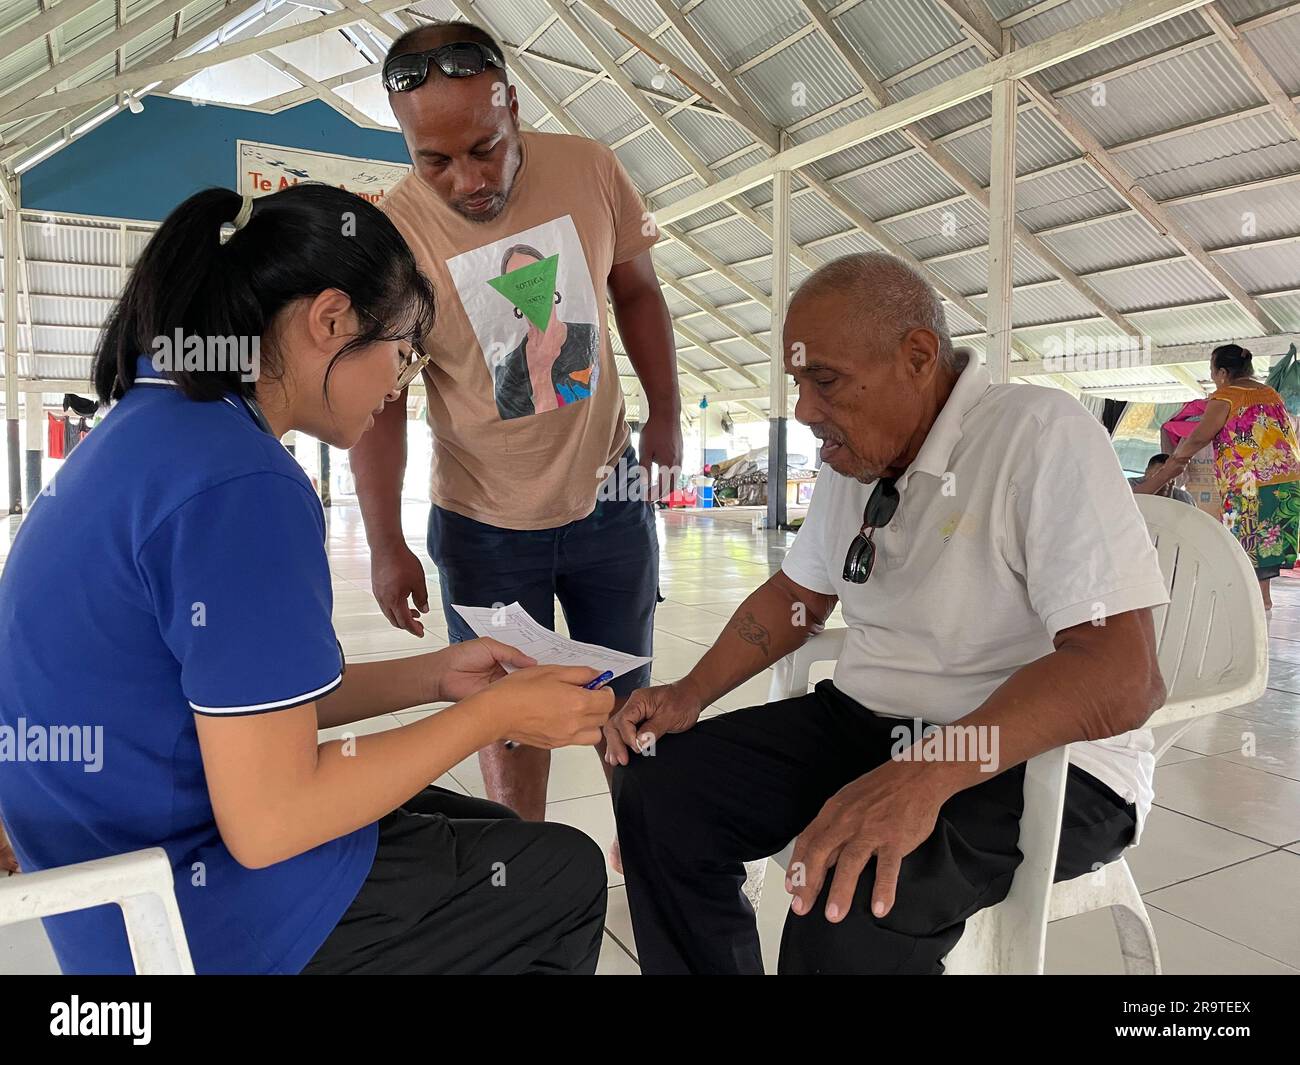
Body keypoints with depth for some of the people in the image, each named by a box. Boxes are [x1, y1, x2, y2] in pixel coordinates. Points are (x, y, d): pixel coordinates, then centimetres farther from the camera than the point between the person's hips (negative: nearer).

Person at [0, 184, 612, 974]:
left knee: (488, 832, 24)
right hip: (203, 916, -9)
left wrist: (434, 677, 5)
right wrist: (494, 713, -15)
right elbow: (268, 821, -26)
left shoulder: (156, 429, 3)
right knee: (567, 875, 9)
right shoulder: (241, 480, -27)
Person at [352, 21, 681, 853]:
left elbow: (636, 290, 6)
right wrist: (387, 545, -12)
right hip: (485, 522, -2)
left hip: (608, 496, 3)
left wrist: (667, 412, 2)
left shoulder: (591, 170, -9)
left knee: (627, 697, 16)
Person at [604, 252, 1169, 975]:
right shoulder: (853, 453, 5)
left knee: (846, 910, -33)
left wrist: (928, 776, -39)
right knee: (659, 787, -7)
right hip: (864, 723, 7)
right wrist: (691, 693, 0)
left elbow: (1123, 676, -27)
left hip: (1041, 756, -7)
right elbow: (798, 596, 15)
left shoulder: (1041, 436, -19)